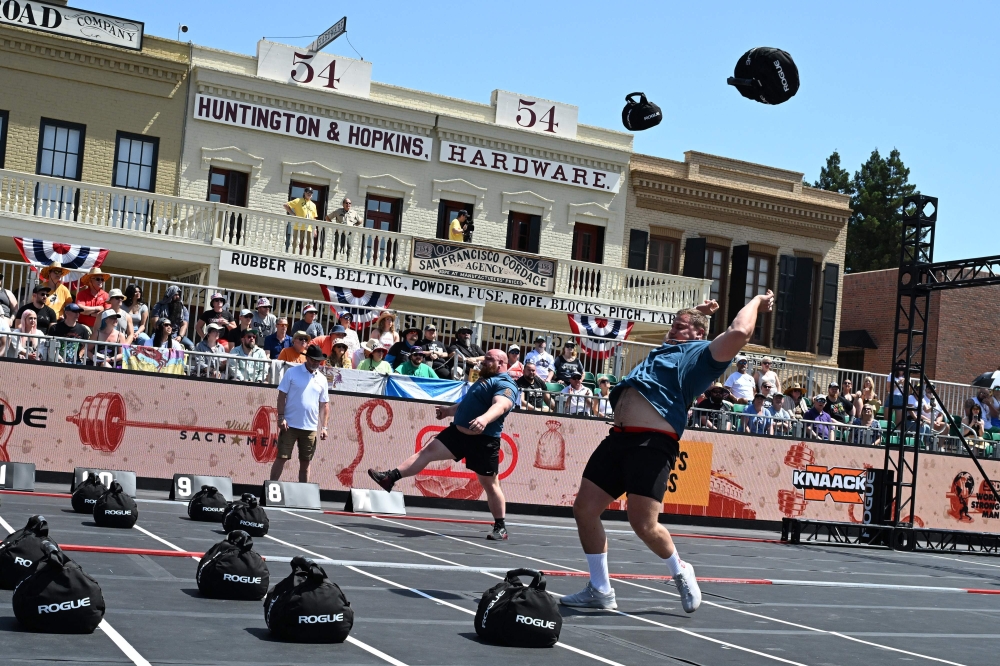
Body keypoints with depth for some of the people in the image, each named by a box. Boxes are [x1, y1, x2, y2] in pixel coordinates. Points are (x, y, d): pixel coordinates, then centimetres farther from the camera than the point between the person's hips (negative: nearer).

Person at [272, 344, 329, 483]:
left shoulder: (322, 379, 9)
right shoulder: (292, 372, -2)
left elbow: (324, 405, 12)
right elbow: (282, 396, -2)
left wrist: (324, 427, 6)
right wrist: (281, 418, -11)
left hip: (310, 428, 3)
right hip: (290, 425, -3)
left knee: (305, 463, 8)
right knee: (281, 458, -2)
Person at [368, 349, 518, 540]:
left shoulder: (505, 385, -12)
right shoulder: (485, 379, 20)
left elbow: (500, 405, -33)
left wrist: (484, 419, -51)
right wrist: (448, 411, 40)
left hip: (484, 440, -8)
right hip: (458, 431, 9)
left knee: (489, 483, -1)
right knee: (428, 451, 3)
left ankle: (500, 528, 10)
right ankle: (390, 478, 6)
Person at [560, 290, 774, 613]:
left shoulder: (701, 353, 7)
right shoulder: (664, 349, 29)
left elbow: (739, 333, -9)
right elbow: (675, 332, 54)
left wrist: (756, 303, 7)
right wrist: (698, 311, 48)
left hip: (653, 443, -8)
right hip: (618, 439, 8)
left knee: (644, 524, -13)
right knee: (584, 509, 2)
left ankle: (680, 571, 18)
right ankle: (600, 590, 16)